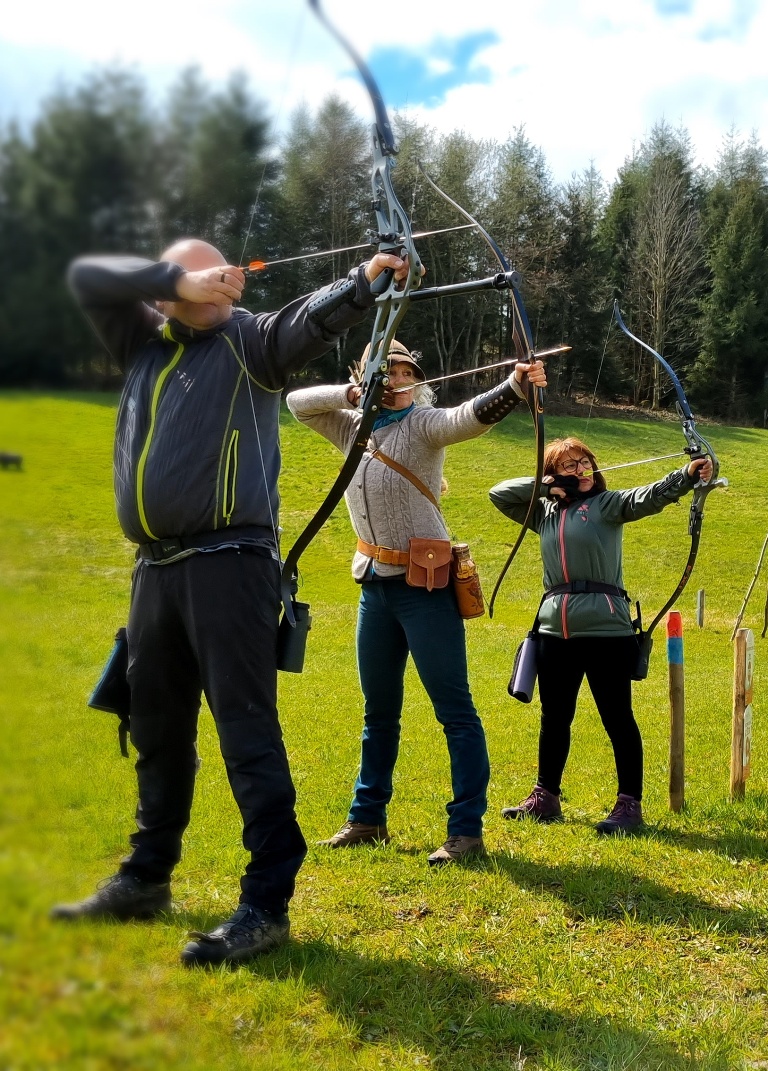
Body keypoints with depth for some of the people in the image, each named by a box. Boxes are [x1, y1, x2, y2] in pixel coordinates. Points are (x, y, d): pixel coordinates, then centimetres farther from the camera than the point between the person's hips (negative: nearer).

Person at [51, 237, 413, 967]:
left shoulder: (248, 341, 4)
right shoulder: (143, 343, 19)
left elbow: (310, 321, -14)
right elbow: (85, 276, 9)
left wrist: (362, 282, -33)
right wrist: (178, 280, -3)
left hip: (227, 560, -6)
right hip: (155, 565, 6)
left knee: (246, 730, -8)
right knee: (157, 728, 17)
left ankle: (266, 904, -2)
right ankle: (144, 879, 32)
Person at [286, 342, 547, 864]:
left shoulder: (424, 425, -9)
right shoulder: (353, 426, 9)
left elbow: (473, 415, -28)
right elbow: (297, 401, 14)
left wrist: (516, 385, -48)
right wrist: (350, 395, -4)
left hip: (424, 584, -7)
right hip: (375, 583, 7)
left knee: (454, 710, -4)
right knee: (379, 709, 17)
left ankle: (467, 830, 3)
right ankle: (368, 817, 30)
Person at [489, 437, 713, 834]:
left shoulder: (607, 504, 1)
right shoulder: (545, 511, 16)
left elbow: (649, 496, -15)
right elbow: (499, 493, 18)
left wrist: (686, 476, -34)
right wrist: (544, 486, 3)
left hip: (604, 626, -5)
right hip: (555, 628, 6)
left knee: (617, 717, 0)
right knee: (554, 717, 15)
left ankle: (629, 803, 9)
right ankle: (546, 797, 28)